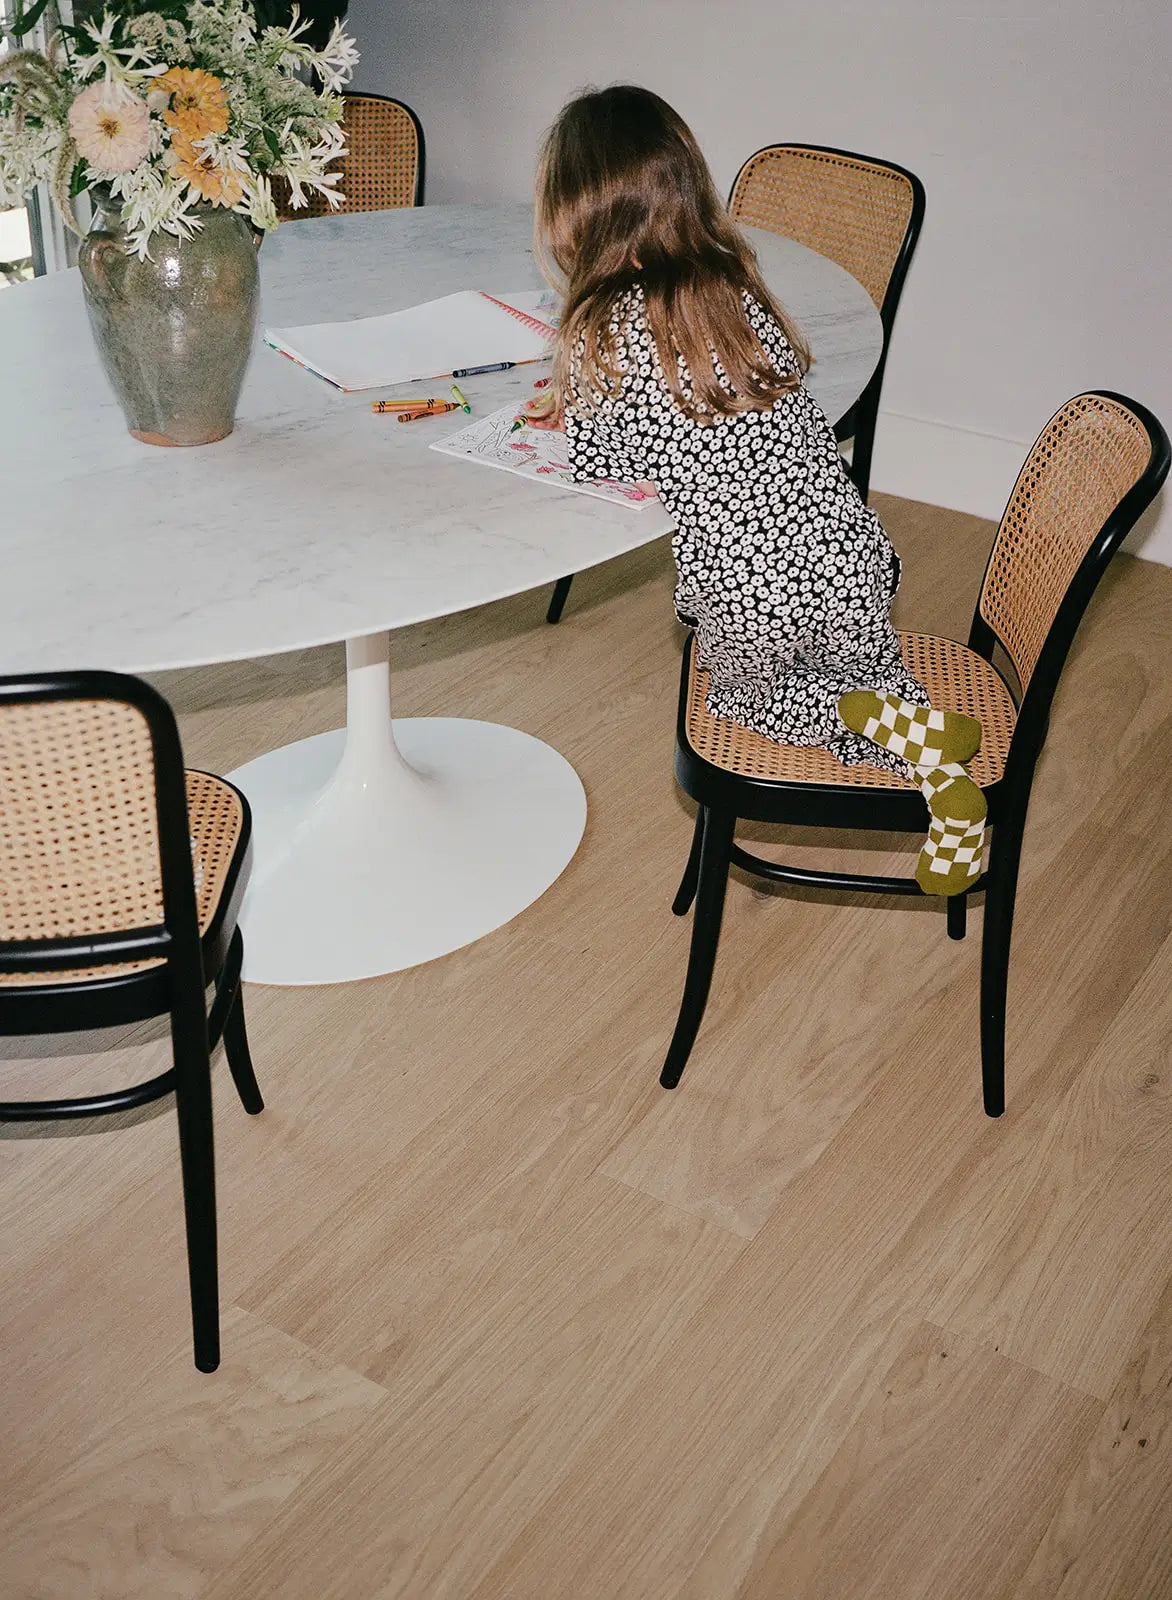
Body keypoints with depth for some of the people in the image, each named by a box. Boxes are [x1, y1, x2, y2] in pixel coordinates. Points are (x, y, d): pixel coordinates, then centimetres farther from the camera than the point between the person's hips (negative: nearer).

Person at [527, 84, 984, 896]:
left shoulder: (602, 330, -14)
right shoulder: (737, 287, 4)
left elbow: (599, 466, -3)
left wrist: (577, 410, 17)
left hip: (747, 594, -5)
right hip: (848, 561, 5)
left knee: (752, 696, 27)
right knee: (865, 670, 33)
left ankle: (897, 724, 0)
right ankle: (941, 769, 5)